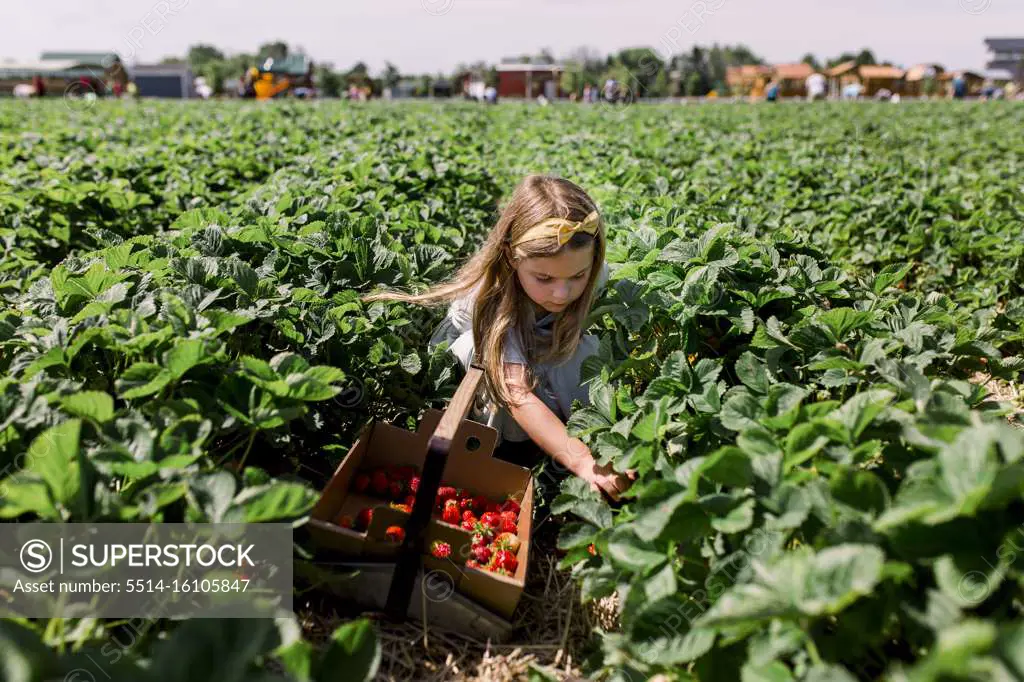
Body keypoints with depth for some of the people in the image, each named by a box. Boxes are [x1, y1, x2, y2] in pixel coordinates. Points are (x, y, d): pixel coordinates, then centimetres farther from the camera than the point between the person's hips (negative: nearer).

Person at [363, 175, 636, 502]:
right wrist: (582, 461, -61)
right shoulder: (494, 296, -41)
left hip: (545, 350, 3)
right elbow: (519, 394, -50)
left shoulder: (592, 275, -28)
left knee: (585, 349, -27)